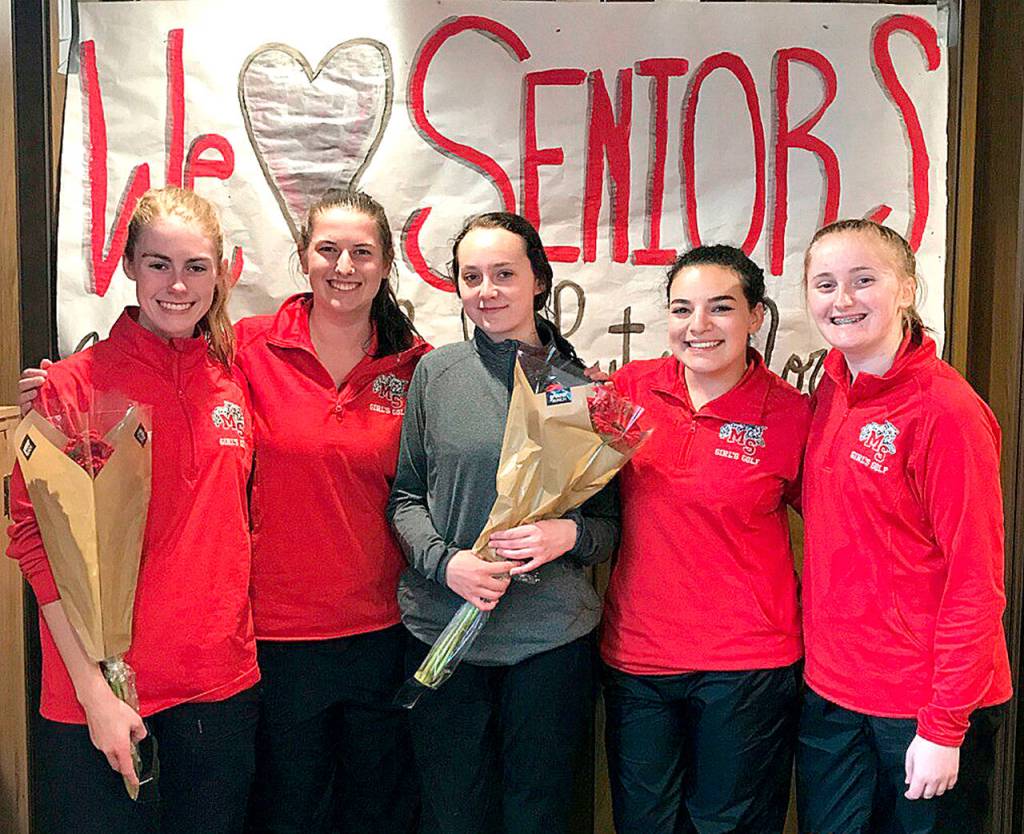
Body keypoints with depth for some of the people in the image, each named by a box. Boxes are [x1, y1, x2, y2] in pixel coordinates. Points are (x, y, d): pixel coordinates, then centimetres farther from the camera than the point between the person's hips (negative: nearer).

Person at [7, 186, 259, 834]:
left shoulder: (234, 381, 4)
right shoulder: (75, 385, -9)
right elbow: (36, 538, -9)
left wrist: (237, 633, 7)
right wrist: (93, 688, -13)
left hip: (223, 682, 4)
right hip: (99, 695, -4)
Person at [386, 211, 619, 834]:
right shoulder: (435, 373, 2)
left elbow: (613, 520, 5)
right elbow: (405, 495, 5)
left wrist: (570, 535, -16)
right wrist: (444, 560, -12)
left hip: (553, 638, 0)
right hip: (443, 631, 1)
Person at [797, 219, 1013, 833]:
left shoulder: (944, 408, -17)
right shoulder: (831, 389, 3)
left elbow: (976, 580, -16)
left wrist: (945, 728, -16)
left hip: (923, 701, -6)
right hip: (829, 687, 6)